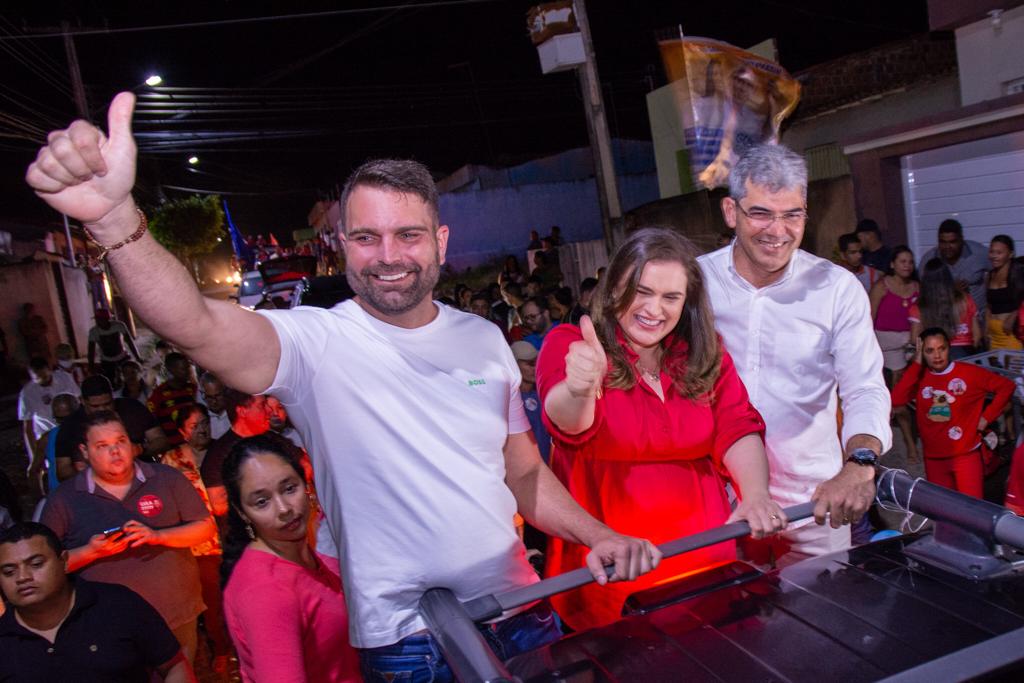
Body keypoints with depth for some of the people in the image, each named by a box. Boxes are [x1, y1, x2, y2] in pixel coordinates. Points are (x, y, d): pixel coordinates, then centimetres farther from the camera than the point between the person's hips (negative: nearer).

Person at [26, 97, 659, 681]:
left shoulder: (484, 338, 1)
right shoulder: (317, 343, -15)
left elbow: (524, 470, 8)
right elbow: (196, 325, -35)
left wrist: (600, 535, -3)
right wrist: (115, 219, -51)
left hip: (522, 614, 5)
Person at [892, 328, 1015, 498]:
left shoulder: (970, 372, -7)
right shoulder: (919, 377, -2)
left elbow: (1007, 386, -2)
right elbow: (896, 399, -17)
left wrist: (986, 417, -6)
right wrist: (916, 363, -14)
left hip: (966, 454, -3)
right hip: (933, 457, 3)